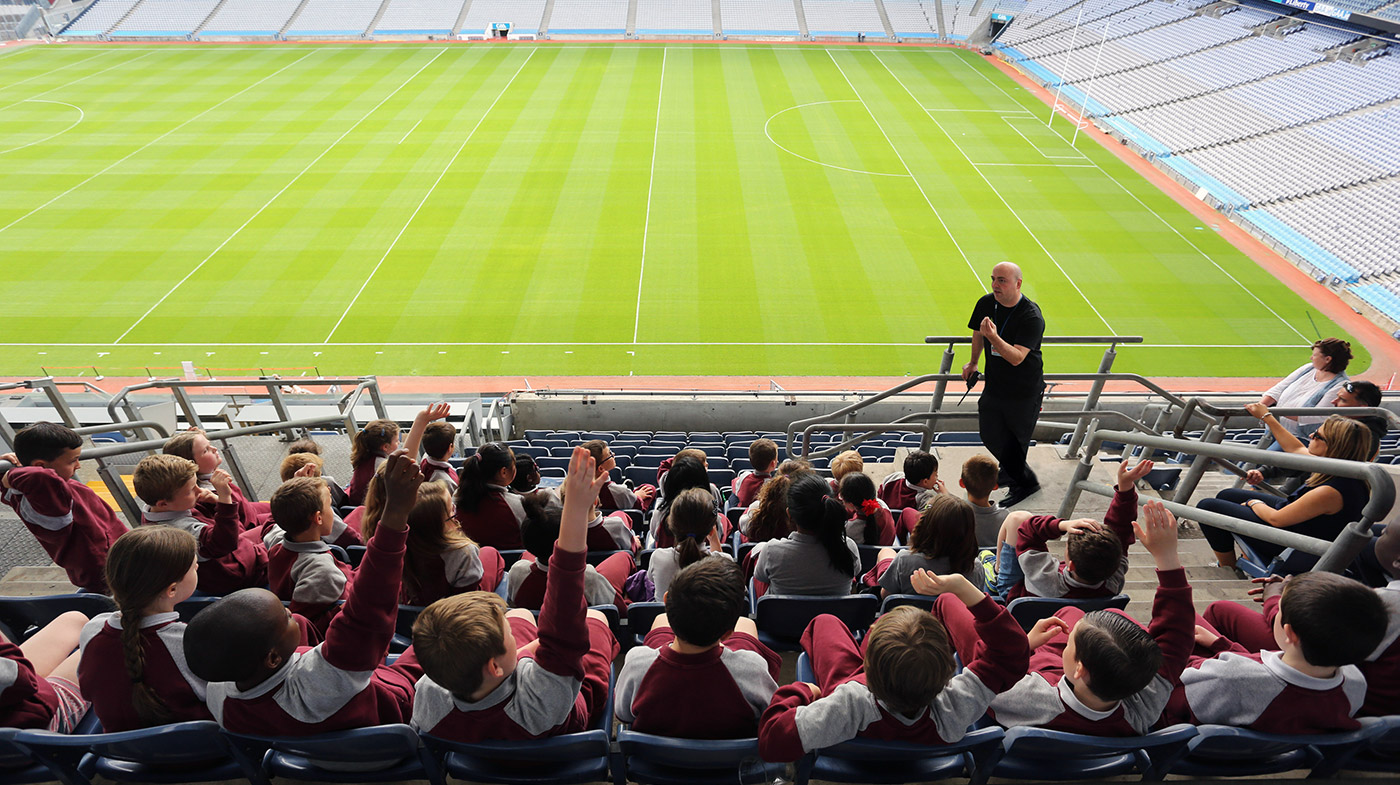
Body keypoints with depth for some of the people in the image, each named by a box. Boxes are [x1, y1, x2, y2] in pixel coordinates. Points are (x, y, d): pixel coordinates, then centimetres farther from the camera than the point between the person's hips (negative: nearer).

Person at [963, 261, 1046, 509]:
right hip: (994, 384, 6)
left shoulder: (1032, 317, -23)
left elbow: (1017, 357, -31)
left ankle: (1024, 484, 29)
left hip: (1024, 391, -6)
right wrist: (973, 363, 27)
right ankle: (1012, 470, 41)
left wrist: (994, 337, -45)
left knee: (1014, 441, 3)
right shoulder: (986, 303, -5)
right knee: (990, 436, 13)